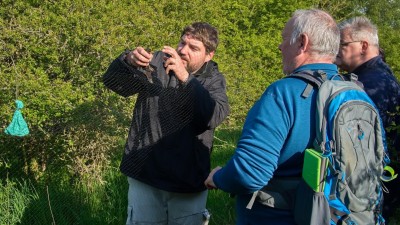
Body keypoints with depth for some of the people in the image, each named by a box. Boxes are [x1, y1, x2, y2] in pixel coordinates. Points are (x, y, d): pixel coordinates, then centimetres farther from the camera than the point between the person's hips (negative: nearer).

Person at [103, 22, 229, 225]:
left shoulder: (214, 80, 0)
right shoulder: (157, 63, 0)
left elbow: (215, 117, -20)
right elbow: (113, 83, -7)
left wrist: (185, 78, -31)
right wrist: (127, 61, -28)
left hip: (189, 184, 1)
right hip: (145, 177, 0)